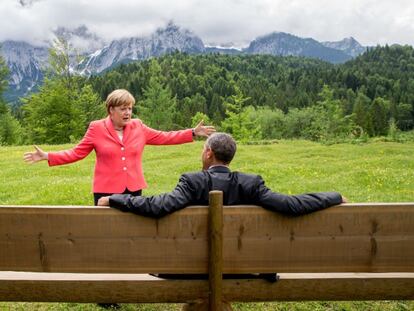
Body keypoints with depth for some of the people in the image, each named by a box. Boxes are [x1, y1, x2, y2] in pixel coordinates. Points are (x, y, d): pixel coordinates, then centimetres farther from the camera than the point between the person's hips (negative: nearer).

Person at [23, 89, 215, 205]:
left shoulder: (138, 127, 5)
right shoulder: (96, 128, -3)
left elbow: (164, 138, 8)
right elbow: (76, 153, -1)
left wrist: (194, 133, 5)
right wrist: (47, 156, -11)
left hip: (134, 189, 3)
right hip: (106, 191, -2)